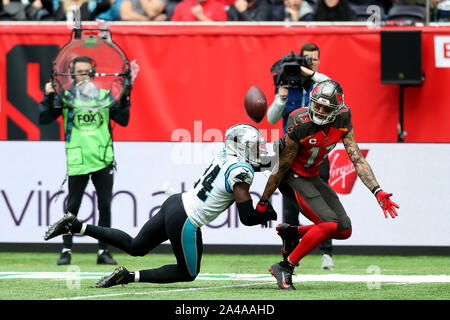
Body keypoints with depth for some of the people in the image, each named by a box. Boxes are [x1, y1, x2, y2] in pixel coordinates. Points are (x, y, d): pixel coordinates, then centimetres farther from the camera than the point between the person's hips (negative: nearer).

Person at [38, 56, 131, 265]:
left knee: (105, 206, 4)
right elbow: (43, 119, -1)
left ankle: (103, 251, 11)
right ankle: (66, 250, 7)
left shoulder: (105, 96, 8)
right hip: (78, 160, -2)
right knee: (72, 206, -1)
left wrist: (124, 99, -5)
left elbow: (123, 120, 7)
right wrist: (49, 98, -13)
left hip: (103, 160, 2)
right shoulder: (65, 97, 3)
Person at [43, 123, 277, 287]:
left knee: (135, 247, 23)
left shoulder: (223, 158, 9)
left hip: (175, 203, 8)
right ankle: (129, 277, 1)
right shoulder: (241, 172, -16)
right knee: (188, 274, 12)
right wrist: (266, 214, 3)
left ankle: (76, 226, 14)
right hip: (184, 221, -8)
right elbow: (247, 218, -16)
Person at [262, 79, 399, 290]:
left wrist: (377, 192, -17)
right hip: (291, 177, -7)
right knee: (329, 224, -22)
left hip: (311, 177, 7)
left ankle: (290, 233, 19)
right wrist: (263, 203, -11)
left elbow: (357, 160, -7)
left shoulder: (342, 121, -11)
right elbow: (281, 168, -19)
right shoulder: (300, 125, -28)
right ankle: (284, 268, -15)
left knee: (344, 230, 4)